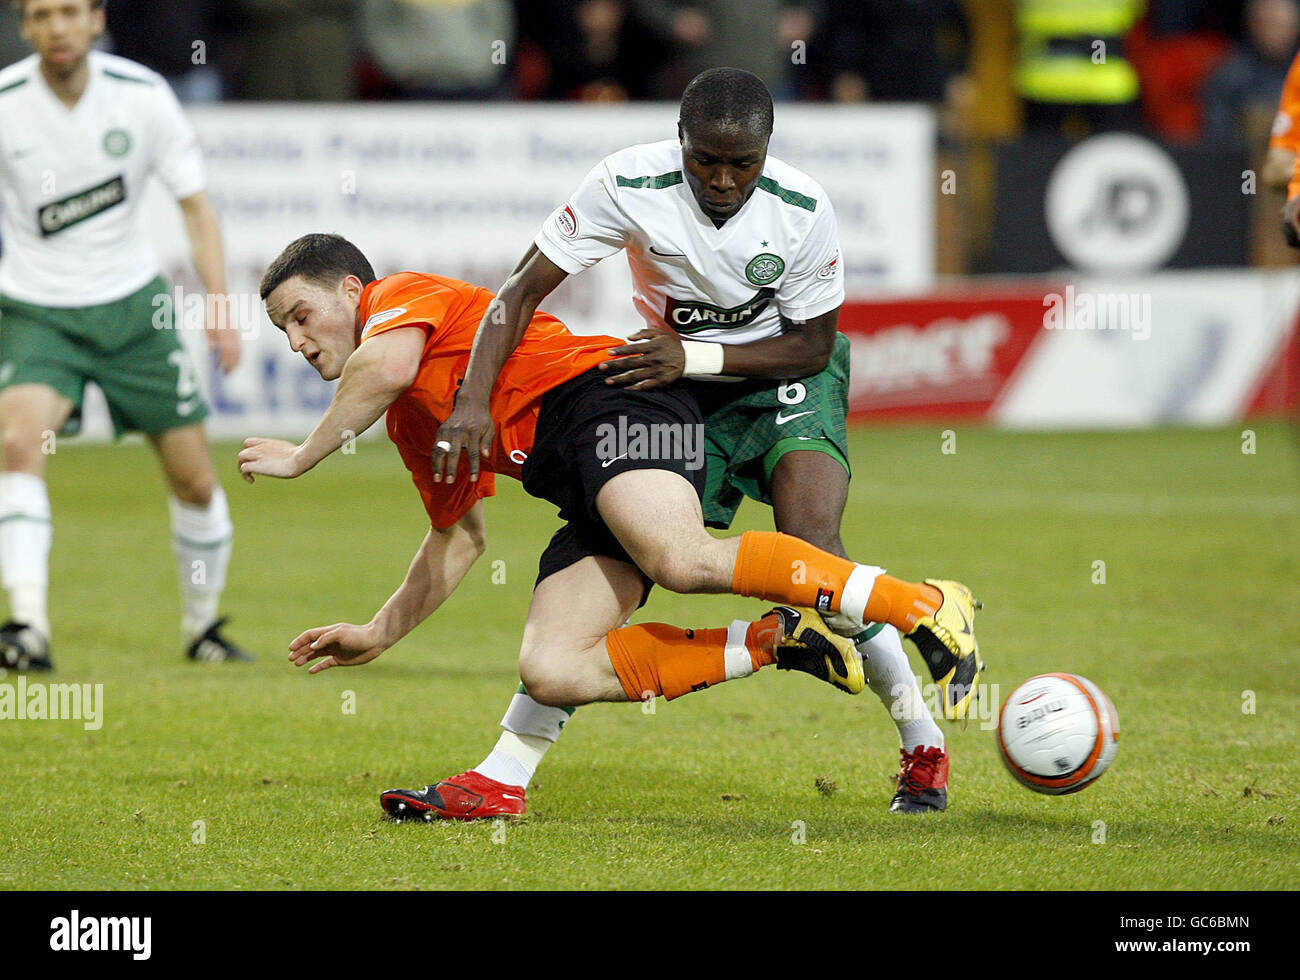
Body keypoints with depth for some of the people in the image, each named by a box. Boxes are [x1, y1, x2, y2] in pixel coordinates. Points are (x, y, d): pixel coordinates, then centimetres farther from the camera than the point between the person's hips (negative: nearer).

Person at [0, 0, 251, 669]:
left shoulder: (142, 95, -9)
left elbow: (194, 204, 0)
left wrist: (219, 306, -10)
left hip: (132, 306, 2)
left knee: (196, 479, 4)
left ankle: (201, 623, 29)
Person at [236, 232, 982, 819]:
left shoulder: (400, 295, 8)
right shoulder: (410, 422, 34)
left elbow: (388, 364, -15)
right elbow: (458, 537, 39)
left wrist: (303, 456, -4)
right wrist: (379, 634, 35)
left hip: (601, 397, -9)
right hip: (581, 482, 9)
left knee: (682, 561, -38)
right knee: (551, 671, -14)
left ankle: (923, 605, -34)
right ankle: (778, 642, -15)